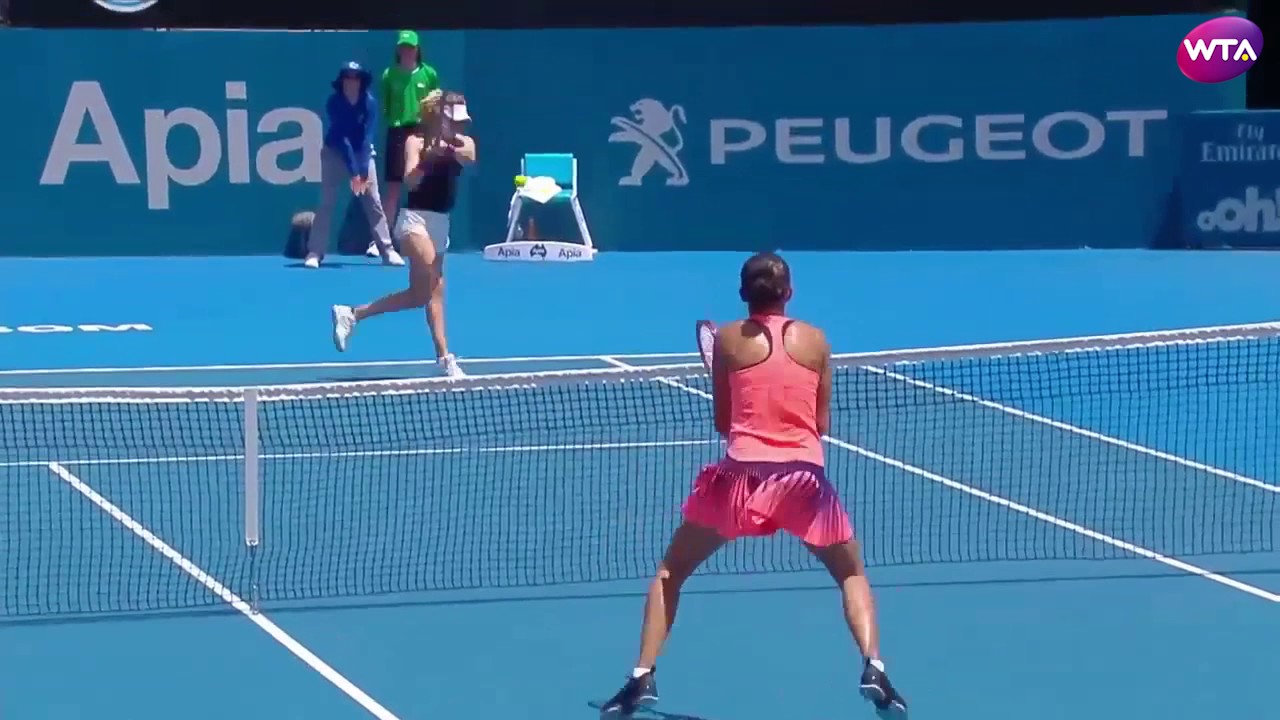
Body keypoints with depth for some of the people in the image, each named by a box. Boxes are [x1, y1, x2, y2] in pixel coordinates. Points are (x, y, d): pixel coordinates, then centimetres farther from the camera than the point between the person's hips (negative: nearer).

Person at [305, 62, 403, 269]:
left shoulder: (369, 102, -15)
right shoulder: (334, 102, -20)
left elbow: (367, 137, -20)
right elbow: (342, 137, -24)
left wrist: (363, 171, -27)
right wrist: (353, 171, -29)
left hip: (362, 152, 2)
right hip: (335, 153, -2)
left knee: (374, 202, -4)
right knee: (327, 203, -9)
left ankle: (387, 250, 0)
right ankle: (314, 252, -9)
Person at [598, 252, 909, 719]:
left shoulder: (728, 339, 6)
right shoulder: (814, 340, 9)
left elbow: (722, 423, 11)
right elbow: (822, 424, 12)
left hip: (742, 472, -1)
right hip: (804, 475, 1)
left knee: (670, 573, 17)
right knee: (852, 575, 21)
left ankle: (643, 678, 3)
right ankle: (874, 670, -2)